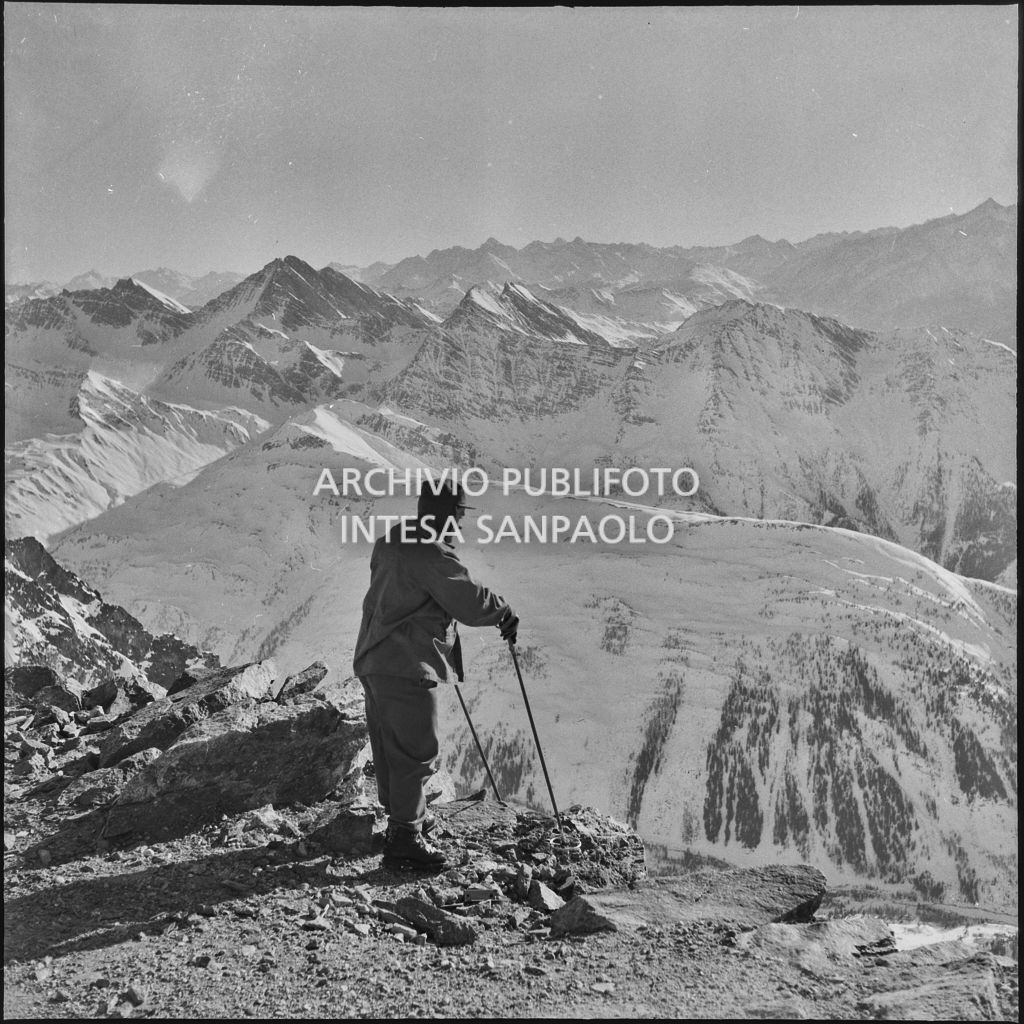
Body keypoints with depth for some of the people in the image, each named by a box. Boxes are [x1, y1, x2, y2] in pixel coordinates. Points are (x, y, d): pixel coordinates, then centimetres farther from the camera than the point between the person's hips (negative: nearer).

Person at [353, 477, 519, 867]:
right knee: (416, 751, -3)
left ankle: (402, 814, 34)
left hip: (372, 661, 10)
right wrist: (505, 612, 0)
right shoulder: (431, 553, -19)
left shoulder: (390, 542, 11)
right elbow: (470, 601, -19)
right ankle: (405, 834, 1)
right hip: (406, 667, -10)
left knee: (390, 748, 19)